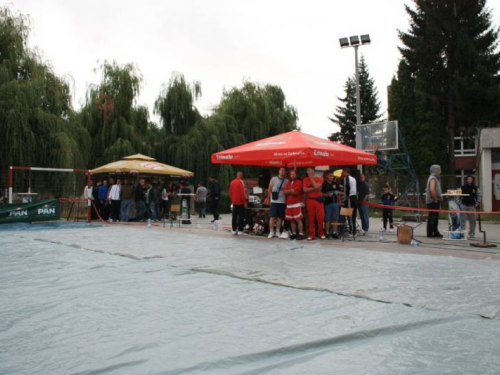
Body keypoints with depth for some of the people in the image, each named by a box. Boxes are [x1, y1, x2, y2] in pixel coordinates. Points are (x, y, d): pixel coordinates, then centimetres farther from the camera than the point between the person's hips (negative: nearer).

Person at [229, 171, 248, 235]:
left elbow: (230, 192, 12)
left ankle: (234, 230, 12)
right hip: (240, 202, -6)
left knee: (234, 216, 9)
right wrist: (245, 201, -10)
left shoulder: (232, 182, 8)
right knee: (240, 216, -2)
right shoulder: (241, 182, -12)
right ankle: (240, 230, -3)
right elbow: (243, 192, -16)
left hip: (234, 202, 6)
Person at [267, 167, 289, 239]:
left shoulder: (287, 181, 6)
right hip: (274, 201, -2)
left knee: (280, 217, 7)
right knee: (272, 217, -4)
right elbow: (269, 189, 5)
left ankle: (278, 232, 16)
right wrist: (271, 196, -1)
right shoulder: (274, 179, 2)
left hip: (282, 201, 2)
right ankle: (271, 232, 3)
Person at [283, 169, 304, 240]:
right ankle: (294, 233, 16)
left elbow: (295, 192, -14)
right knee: (291, 220, 8)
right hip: (289, 204, 6)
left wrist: (288, 192, 1)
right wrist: (291, 190, -8)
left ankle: (301, 234, -9)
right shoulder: (288, 183, 19)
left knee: (298, 219, -11)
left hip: (297, 203, -6)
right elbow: (284, 192, 6)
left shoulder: (299, 182, -2)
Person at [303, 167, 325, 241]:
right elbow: (305, 190, -5)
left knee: (320, 217, -4)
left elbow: (317, 186, -14)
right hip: (310, 200, 1)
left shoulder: (319, 179, 4)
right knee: (311, 218, 1)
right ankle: (311, 234, 6)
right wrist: (314, 188, -12)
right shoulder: (305, 179, 7)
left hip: (319, 199, -1)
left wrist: (311, 178, -5)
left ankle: (321, 233, 10)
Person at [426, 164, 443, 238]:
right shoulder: (433, 178, -14)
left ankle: (435, 232, 21)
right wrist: (436, 199, -19)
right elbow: (432, 190, -28)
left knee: (435, 217, 14)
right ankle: (430, 233, -1)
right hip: (433, 201, -10)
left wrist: (438, 199, 14)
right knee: (432, 217, -6)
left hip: (435, 201, 10)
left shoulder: (435, 178, 18)